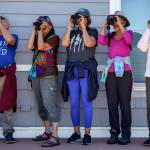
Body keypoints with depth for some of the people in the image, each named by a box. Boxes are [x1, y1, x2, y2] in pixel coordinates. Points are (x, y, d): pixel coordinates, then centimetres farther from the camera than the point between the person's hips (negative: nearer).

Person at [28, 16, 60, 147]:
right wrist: (35, 30, 3)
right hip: (36, 75, 7)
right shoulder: (38, 37, 17)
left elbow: (41, 47, -14)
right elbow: (30, 46, -1)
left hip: (48, 75, -7)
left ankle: (54, 137, -15)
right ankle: (47, 132, 19)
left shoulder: (54, 37, 0)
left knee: (50, 104, -13)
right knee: (41, 105, 10)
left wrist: (40, 31, -5)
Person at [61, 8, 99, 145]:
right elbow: (65, 43, -3)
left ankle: (87, 134, 2)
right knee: (74, 103, 5)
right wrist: (70, 27, 1)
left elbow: (89, 43, -14)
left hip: (86, 70, -4)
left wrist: (83, 27, -6)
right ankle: (76, 133, 13)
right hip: (72, 70, 4)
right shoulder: (72, 32, 15)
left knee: (86, 102, -3)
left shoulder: (92, 31, 6)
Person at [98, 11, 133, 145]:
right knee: (112, 104, 3)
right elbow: (101, 41, -7)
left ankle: (126, 134, 2)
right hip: (111, 73, 3)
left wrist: (120, 25, -12)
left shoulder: (128, 32, 7)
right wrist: (104, 25, 0)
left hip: (125, 73, -3)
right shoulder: (110, 35, 13)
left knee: (125, 104, -3)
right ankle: (114, 133, 9)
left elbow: (128, 40, -16)